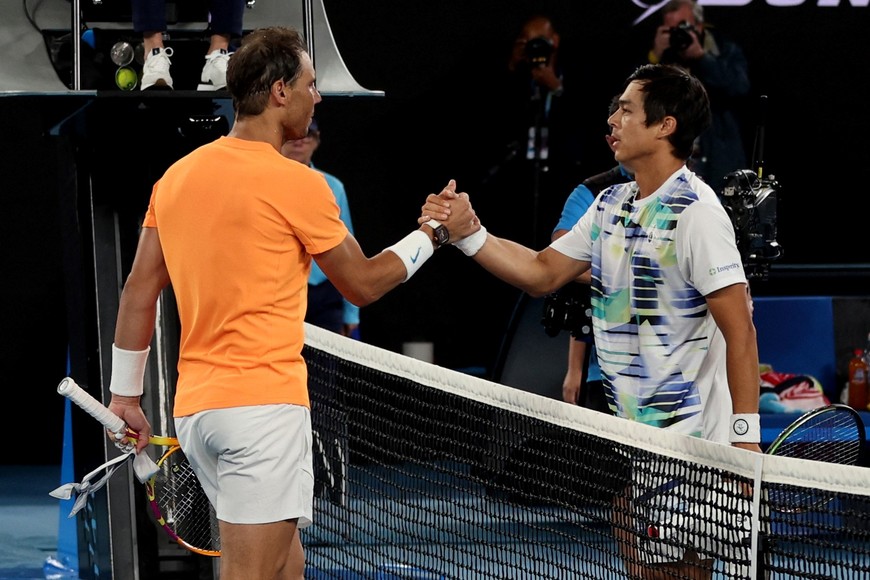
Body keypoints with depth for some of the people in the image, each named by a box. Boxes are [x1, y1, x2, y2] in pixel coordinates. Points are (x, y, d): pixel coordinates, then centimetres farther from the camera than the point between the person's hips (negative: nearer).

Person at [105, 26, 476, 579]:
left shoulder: (176, 176, 11)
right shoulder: (296, 183, -9)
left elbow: (139, 292, 14)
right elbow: (363, 284, 2)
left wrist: (126, 394, 20)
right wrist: (435, 233, 14)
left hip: (194, 407, 8)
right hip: (265, 401, -8)